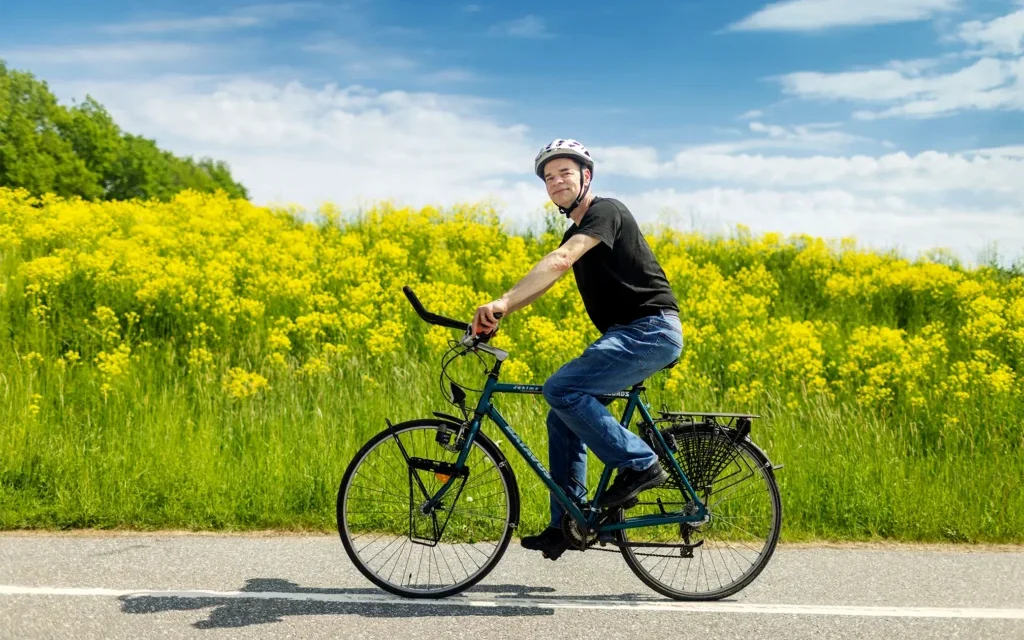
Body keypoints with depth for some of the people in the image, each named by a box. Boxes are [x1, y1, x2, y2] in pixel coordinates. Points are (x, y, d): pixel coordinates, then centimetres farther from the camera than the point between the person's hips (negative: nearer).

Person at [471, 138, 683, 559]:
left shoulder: (606, 211, -11)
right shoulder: (576, 233, 20)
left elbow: (559, 261, -27)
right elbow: (544, 280, 13)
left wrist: (502, 301, -36)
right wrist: (498, 313, -2)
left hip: (651, 330, -10)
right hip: (625, 334, 10)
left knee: (561, 389, -21)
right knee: (562, 417, 6)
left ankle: (640, 464, -10)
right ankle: (565, 524, 12)